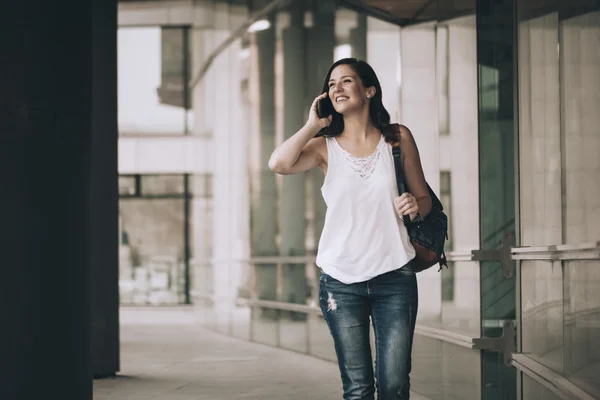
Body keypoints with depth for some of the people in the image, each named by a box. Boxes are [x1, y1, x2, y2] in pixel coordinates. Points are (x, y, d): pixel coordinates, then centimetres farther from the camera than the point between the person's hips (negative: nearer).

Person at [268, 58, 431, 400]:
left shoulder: (398, 138, 3)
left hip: (395, 277, 0)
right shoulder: (326, 146, 3)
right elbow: (279, 163, -18)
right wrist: (313, 125, -7)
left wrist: (414, 206, -11)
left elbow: (424, 198, 12)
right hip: (341, 280, 0)